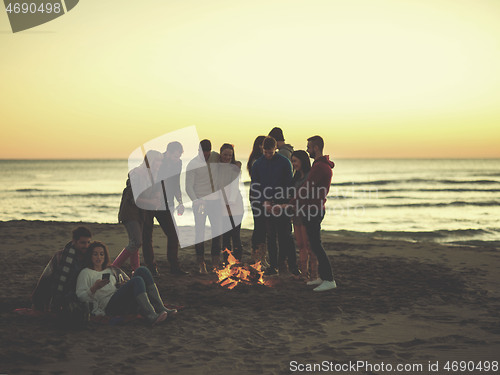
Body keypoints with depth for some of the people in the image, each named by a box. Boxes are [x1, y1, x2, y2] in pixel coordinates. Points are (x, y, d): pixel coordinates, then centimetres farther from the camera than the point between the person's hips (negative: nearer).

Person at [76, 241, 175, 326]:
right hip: (109, 305, -6)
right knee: (137, 280, -30)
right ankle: (152, 316, -49)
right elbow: (80, 296, 3)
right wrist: (94, 288, -14)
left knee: (142, 270, -16)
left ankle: (160, 308, -28)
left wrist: (125, 285, 8)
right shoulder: (86, 273, 17)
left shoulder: (111, 270, 34)